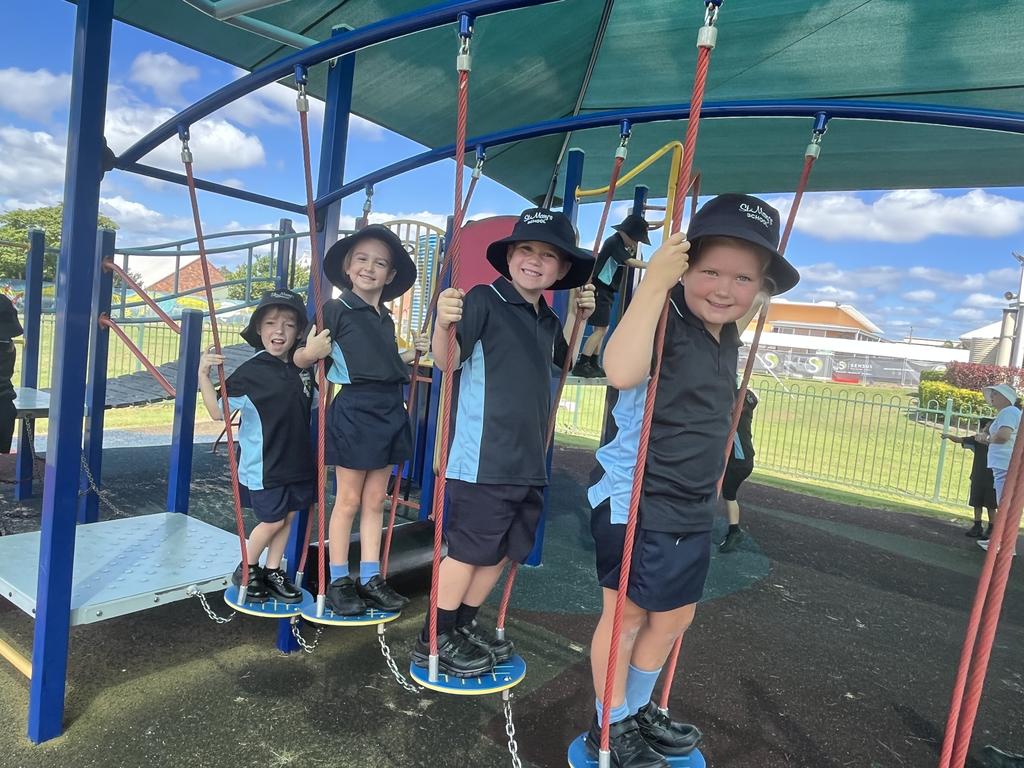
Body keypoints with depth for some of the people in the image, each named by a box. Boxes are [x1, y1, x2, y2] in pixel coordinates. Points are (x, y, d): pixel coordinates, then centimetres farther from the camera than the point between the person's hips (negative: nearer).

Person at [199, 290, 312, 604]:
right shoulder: (250, 372, -13)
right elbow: (218, 411, -12)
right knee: (272, 520, 3)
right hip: (263, 464, -5)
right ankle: (246, 571, 27)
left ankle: (272, 573, 29)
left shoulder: (304, 368, 1)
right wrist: (203, 374, -25)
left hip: (296, 460, 5)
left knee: (287, 517, 13)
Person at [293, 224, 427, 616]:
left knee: (375, 500, 11)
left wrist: (410, 355, 14)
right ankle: (339, 581, 16)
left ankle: (371, 578, 21)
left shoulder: (385, 318, 13)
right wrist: (311, 351, -30)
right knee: (349, 500, 3)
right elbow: (300, 358, -10)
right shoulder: (336, 309, -7)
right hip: (353, 410, -6)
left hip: (389, 410, 7)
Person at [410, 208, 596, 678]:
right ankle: (434, 640, 20)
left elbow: (563, 360, 30)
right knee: (470, 549, 1)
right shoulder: (484, 300, -10)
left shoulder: (547, 319, 12)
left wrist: (578, 317, 12)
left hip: (529, 459, 8)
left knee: (504, 549, 16)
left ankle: (465, 625, 34)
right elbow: (446, 358, -18)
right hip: (482, 458, -8)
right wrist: (444, 323, -40)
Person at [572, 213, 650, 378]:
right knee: (600, 329, -13)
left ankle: (593, 365, 14)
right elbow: (630, 262, -20)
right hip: (600, 289, -10)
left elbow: (626, 261, 13)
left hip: (605, 291, 10)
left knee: (601, 329, 10)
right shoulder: (614, 241, -13)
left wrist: (632, 250, 1)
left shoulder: (619, 243, 17)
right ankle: (581, 365, -14)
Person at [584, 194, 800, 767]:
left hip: (692, 508, 9)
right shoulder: (666, 323, -19)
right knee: (628, 614, 7)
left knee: (675, 614, 20)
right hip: (632, 500, -8)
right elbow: (621, 371, -41)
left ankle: (639, 709, 43)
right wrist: (654, 283, -40)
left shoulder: (730, 343, 8)